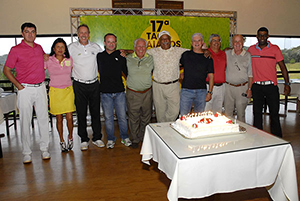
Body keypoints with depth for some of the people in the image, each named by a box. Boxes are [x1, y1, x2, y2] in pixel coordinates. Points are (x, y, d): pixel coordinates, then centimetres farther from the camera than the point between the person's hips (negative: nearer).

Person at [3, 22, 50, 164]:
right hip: (25, 89, -4)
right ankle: (26, 152, 14)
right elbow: (6, 70, 0)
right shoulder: (16, 50, -3)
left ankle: (44, 149, 18)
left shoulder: (39, 48, 10)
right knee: (25, 121, 2)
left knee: (43, 119, 6)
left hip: (40, 88, 4)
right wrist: (18, 86, -7)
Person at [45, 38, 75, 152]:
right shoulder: (48, 61, -2)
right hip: (55, 91, -1)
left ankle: (70, 138, 20)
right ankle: (62, 141, 20)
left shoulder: (69, 59, 4)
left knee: (69, 117, -4)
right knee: (59, 118, 4)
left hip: (68, 90, 1)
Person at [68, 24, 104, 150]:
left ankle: (97, 138, 20)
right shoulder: (72, 47, 2)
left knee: (96, 112, 7)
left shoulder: (95, 47, 7)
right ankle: (84, 140, 17)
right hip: (79, 85, -1)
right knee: (81, 113, 4)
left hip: (94, 84, 2)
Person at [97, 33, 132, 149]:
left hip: (119, 92, 0)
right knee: (108, 117, 7)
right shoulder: (99, 56, 6)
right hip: (105, 92, 0)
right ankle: (110, 139, 22)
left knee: (122, 116, 5)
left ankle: (125, 138, 23)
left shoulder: (120, 55, 5)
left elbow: (127, 71, 10)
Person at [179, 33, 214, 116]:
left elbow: (211, 76, 6)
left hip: (202, 91, 1)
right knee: (183, 116, 1)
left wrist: (210, 92, -2)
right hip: (186, 90, 0)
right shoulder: (186, 55, 8)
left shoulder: (207, 57, 7)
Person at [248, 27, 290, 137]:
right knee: (257, 113, 8)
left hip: (271, 86, -1)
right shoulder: (251, 49, 6)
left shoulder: (275, 49, 2)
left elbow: (283, 67, 3)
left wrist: (287, 84, -2)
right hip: (256, 86, 1)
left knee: (274, 113, 2)